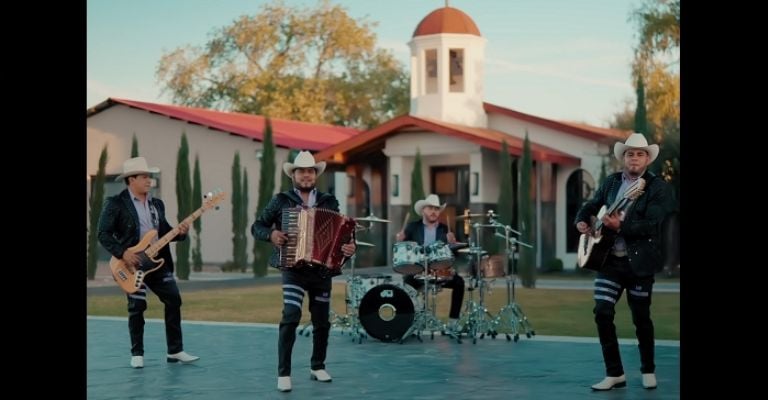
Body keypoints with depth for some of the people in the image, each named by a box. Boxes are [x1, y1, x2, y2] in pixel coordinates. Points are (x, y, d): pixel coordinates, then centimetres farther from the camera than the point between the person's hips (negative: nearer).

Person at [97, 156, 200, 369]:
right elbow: (103, 234, -11)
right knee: (137, 307, -1)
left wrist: (179, 232, -4)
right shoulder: (115, 203, -7)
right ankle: (137, 354, 13)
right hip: (133, 264, -6)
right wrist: (122, 253, -21)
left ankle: (175, 351, 11)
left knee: (174, 300, 2)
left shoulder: (157, 204, 12)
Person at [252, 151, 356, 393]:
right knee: (290, 317, -18)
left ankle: (317, 367, 30)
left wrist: (348, 248, -16)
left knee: (322, 322, 10)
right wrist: (271, 234, -17)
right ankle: (284, 373, -11)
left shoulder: (329, 202, 6)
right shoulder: (281, 200, 1)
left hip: (322, 271, 3)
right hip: (294, 269, -3)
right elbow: (257, 226, 4)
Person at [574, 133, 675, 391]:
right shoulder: (611, 182, 8)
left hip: (639, 261, -4)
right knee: (602, 313, -6)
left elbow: (650, 225, -19)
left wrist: (620, 226, -32)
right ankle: (615, 373, 4)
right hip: (609, 259, 4)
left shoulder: (659, 187, -8)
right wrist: (582, 221, -4)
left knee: (641, 318, 7)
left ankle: (648, 371, 28)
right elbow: (591, 206, 18)